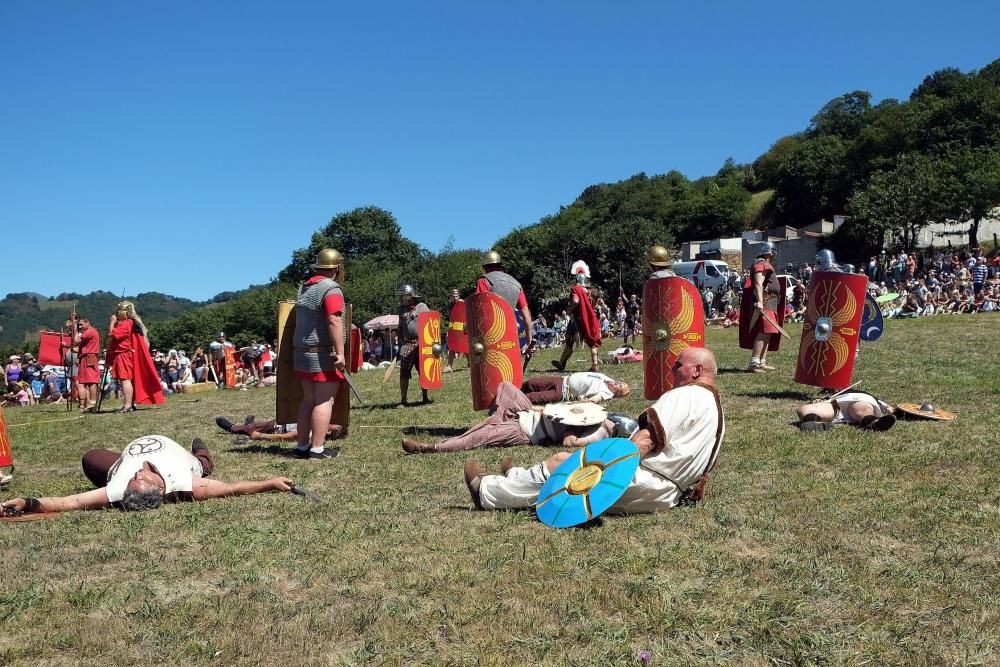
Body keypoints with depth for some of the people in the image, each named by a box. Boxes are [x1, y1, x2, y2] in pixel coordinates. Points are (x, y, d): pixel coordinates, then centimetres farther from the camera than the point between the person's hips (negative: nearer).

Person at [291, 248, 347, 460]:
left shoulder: (304, 288, 15)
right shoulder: (331, 289, -12)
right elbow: (334, 322, -21)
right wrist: (340, 353, -22)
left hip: (303, 353, 9)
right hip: (324, 354, -8)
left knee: (308, 400, 13)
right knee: (324, 401, -5)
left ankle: (302, 445, 17)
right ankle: (317, 449, -5)